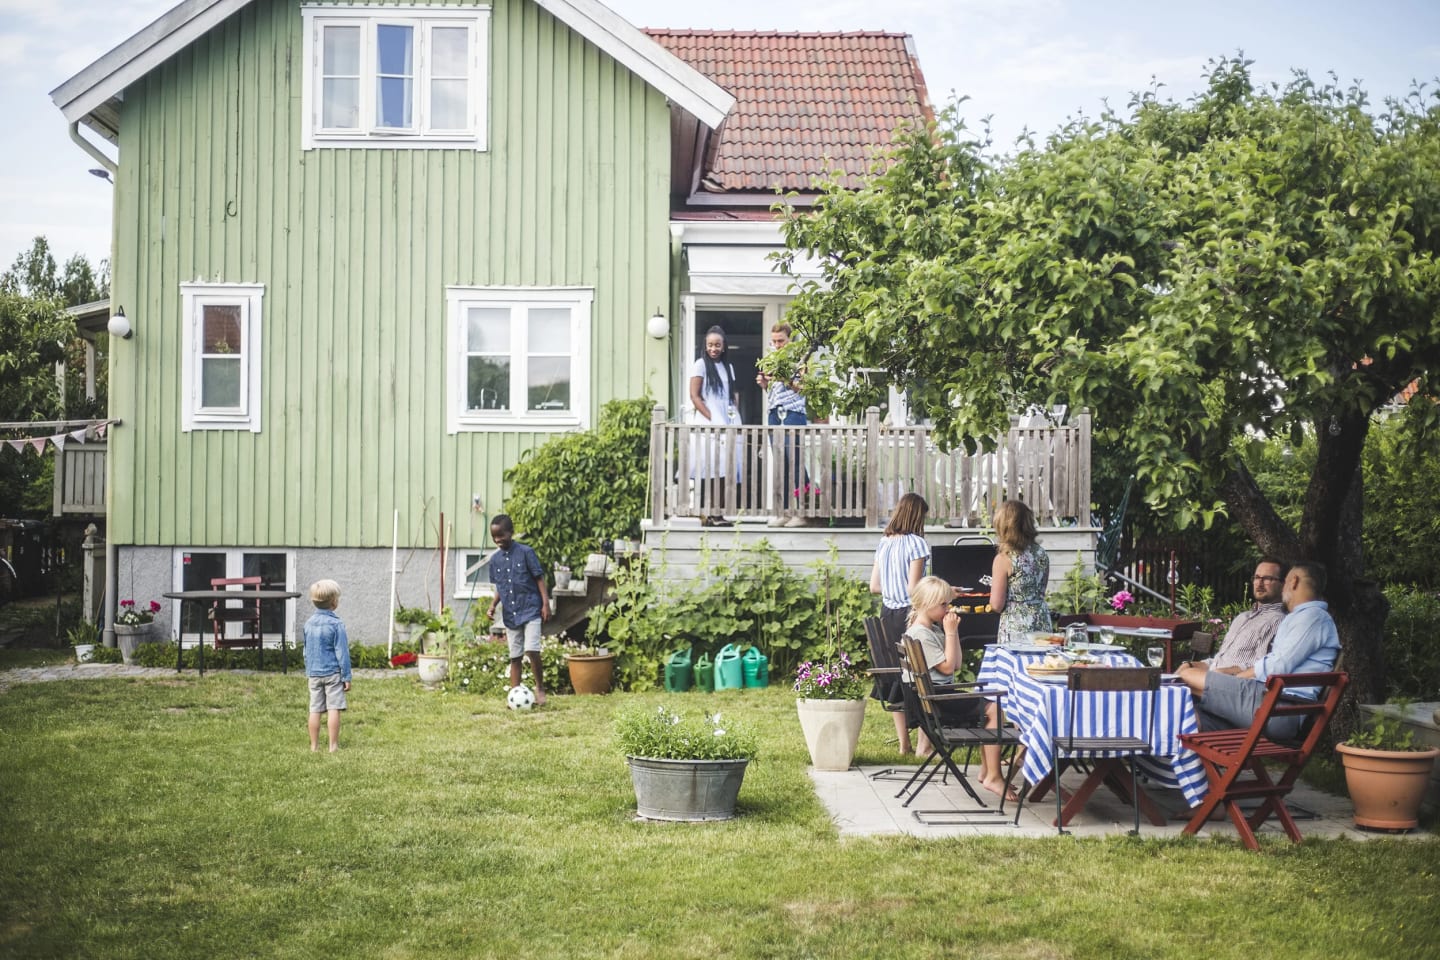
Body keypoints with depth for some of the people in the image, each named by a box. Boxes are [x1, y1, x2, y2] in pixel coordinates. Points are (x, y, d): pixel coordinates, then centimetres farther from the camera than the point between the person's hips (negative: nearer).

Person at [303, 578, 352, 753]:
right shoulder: (336, 624, -11)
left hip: (314, 673, 5)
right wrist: (347, 677, -5)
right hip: (333, 673, -5)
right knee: (333, 709, -3)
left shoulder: (309, 623, 6)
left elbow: (306, 651, 16)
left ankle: (314, 746, 12)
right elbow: (342, 653, -10)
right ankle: (333, 746, -3)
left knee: (315, 710, 7)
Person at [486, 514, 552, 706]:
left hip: (530, 610, -5)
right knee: (514, 656, 8)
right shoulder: (495, 560, 7)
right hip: (510, 615, 5)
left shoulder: (526, 553, -7)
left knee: (531, 650, -17)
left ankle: (540, 687, 0)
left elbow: (540, 579, -4)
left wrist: (546, 604, -10)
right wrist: (493, 604, 2)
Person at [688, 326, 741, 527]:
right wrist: (712, 419, -13)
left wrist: (734, 410, 3)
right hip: (708, 423, -6)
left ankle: (718, 513, 4)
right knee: (709, 469, -14)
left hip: (728, 423, 6)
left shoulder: (728, 367, 17)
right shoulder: (700, 364, 0)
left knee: (724, 469, 1)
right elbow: (694, 396, -5)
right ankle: (705, 514, -14)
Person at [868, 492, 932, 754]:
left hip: (888, 615, 6)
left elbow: (874, 586, 10)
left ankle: (904, 742, 16)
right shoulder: (916, 543, -12)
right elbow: (914, 588, -17)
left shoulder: (884, 543, 8)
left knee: (895, 676, 11)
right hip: (910, 615, -6)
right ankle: (923, 740, 6)